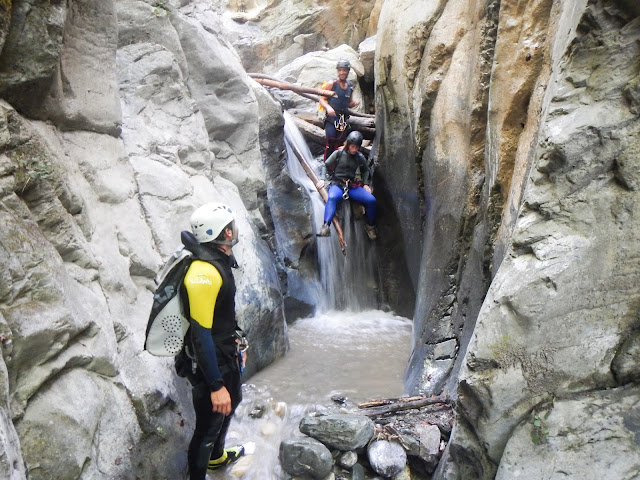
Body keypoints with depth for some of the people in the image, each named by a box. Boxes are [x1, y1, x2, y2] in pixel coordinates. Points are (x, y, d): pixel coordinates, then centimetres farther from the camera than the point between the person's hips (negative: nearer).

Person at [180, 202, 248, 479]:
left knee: (230, 404, 30)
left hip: (226, 355, 11)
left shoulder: (219, 262, 2)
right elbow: (200, 333, -29)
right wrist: (215, 385, -27)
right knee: (208, 425, 5)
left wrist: (238, 345, 22)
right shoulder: (203, 272, -29)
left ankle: (217, 456, 55)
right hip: (211, 362, -11)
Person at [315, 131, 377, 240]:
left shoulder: (360, 157, 11)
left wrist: (366, 184, 14)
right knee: (332, 197, -40)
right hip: (337, 185, -3)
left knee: (371, 200, -20)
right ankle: (326, 226, -51)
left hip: (353, 186, 3)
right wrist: (322, 179, -2)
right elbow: (325, 165, 10)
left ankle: (370, 226, 2)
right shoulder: (338, 153, 3)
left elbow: (365, 170, 28)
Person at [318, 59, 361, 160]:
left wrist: (354, 103, -1)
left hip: (344, 119, 5)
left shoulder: (350, 86, 14)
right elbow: (322, 99, -3)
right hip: (331, 118, -5)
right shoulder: (331, 84, -2)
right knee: (329, 144, -15)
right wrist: (328, 107, -23)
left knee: (339, 145, 2)